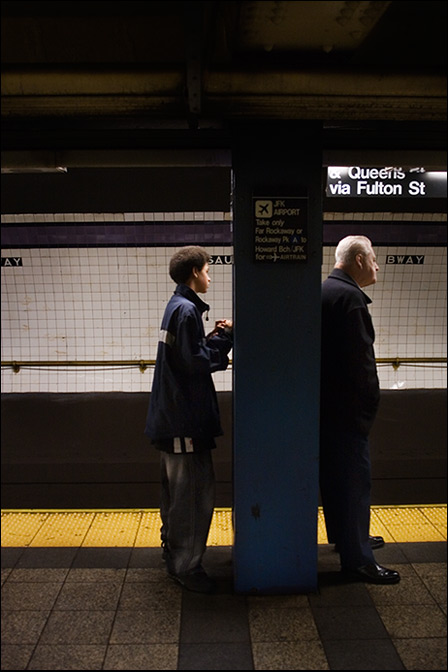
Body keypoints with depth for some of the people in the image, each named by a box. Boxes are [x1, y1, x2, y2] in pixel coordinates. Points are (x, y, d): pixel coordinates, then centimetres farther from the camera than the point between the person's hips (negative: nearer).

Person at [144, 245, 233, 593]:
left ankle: (173, 549, 35)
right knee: (195, 492, -2)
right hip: (186, 418, -11)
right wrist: (224, 337, -11)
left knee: (177, 488, 21)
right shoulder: (186, 309, -17)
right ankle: (186, 565, 10)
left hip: (173, 417, 11)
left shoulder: (178, 306, 14)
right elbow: (194, 361, -21)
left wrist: (215, 336, 4)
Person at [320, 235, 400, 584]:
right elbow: (359, 357, -22)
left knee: (336, 473, 21)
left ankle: (346, 535, 38)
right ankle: (357, 558, 11)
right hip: (347, 407, -10)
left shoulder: (325, 291, 12)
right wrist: (370, 400, -10)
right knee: (355, 478, 0)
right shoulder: (349, 296, -19)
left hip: (325, 402, 10)